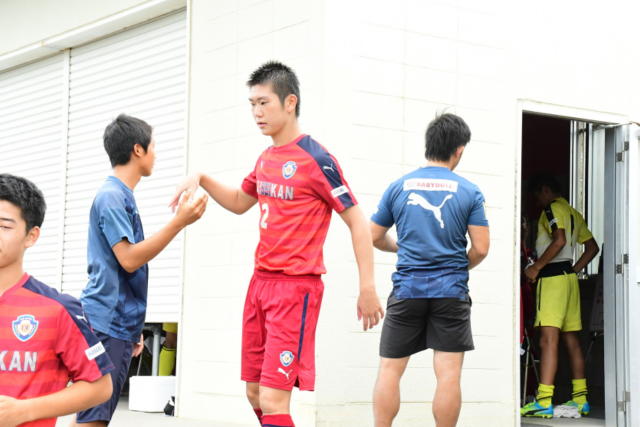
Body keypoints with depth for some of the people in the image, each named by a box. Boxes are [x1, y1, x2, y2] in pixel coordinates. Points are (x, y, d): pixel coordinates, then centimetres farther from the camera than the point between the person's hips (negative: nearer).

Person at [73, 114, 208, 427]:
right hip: (106, 324, -10)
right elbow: (129, 260, -18)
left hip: (119, 324, 10)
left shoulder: (121, 197, 18)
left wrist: (133, 328, 24)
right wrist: (179, 222, -18)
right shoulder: (111, 196, -11)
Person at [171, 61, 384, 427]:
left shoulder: (316, 160, -13)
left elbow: (357, 222, -12)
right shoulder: (266, 159, 11)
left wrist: (367, 287, -17)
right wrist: (202, 180, 11)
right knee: (255, 394, 13)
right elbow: (240, 203, 28)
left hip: (296, 287, -8)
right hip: (261, 283, 8)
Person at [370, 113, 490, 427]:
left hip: (407, 290, 1)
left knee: (390, 369, 7)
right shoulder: (469, 192, -1)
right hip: (451, 293, -1)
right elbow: (481, 249, -4)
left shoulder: (398, 187, 4)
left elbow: (374, 237, 10)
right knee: (448, 373, 0)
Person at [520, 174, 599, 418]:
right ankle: (580, 399, 13)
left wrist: (536, 267, -15)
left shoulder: (552, 209, -6)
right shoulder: (573, 213, 21)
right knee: (571, 339, 11)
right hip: (569, 277, 10)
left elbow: (559, 241, -21)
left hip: (552, 277, -10)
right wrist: (574, 269, 17)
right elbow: (592, 246, 22)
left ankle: (544, 401, -23)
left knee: (548, 338, -16)